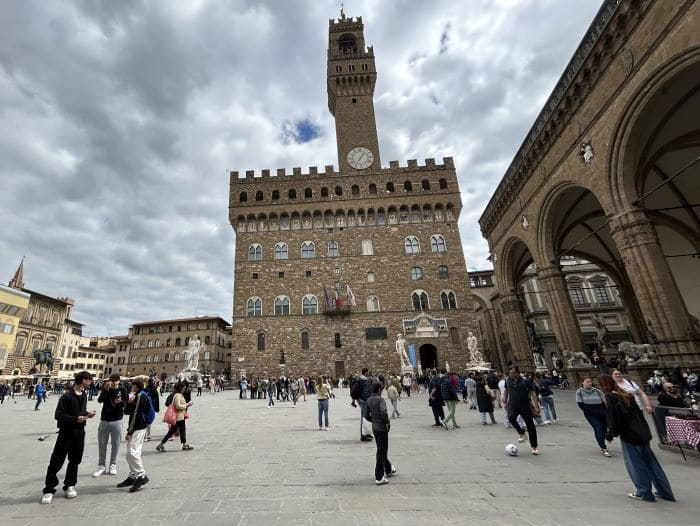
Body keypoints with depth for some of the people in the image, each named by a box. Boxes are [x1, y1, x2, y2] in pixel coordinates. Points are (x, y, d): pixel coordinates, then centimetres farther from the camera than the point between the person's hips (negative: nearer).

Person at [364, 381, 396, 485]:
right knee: (381, 452, 2)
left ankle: (388, 470, 40)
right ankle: (379, 477, 7)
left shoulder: (368, 400, 5)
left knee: (382, 450, 22)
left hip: (374, 428, 8)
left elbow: (366, 415, 9)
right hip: (382, 428, -8)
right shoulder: (380, 399, -17)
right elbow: (383, 412, -30)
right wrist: (387, 422, -15)